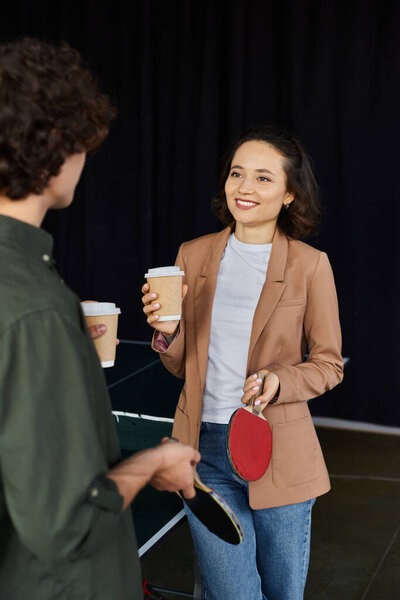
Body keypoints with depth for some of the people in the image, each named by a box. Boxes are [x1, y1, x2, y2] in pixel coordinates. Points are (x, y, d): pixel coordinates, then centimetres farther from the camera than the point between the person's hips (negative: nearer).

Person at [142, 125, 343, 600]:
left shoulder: (310, 265, -5)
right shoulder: (193, 255, 3)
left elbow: (329, 364, 2)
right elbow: (181, 367, 9)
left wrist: (279, 381, -17)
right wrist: (167, 332, -12)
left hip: (279, 453, -1)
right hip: (206, 450, 1)